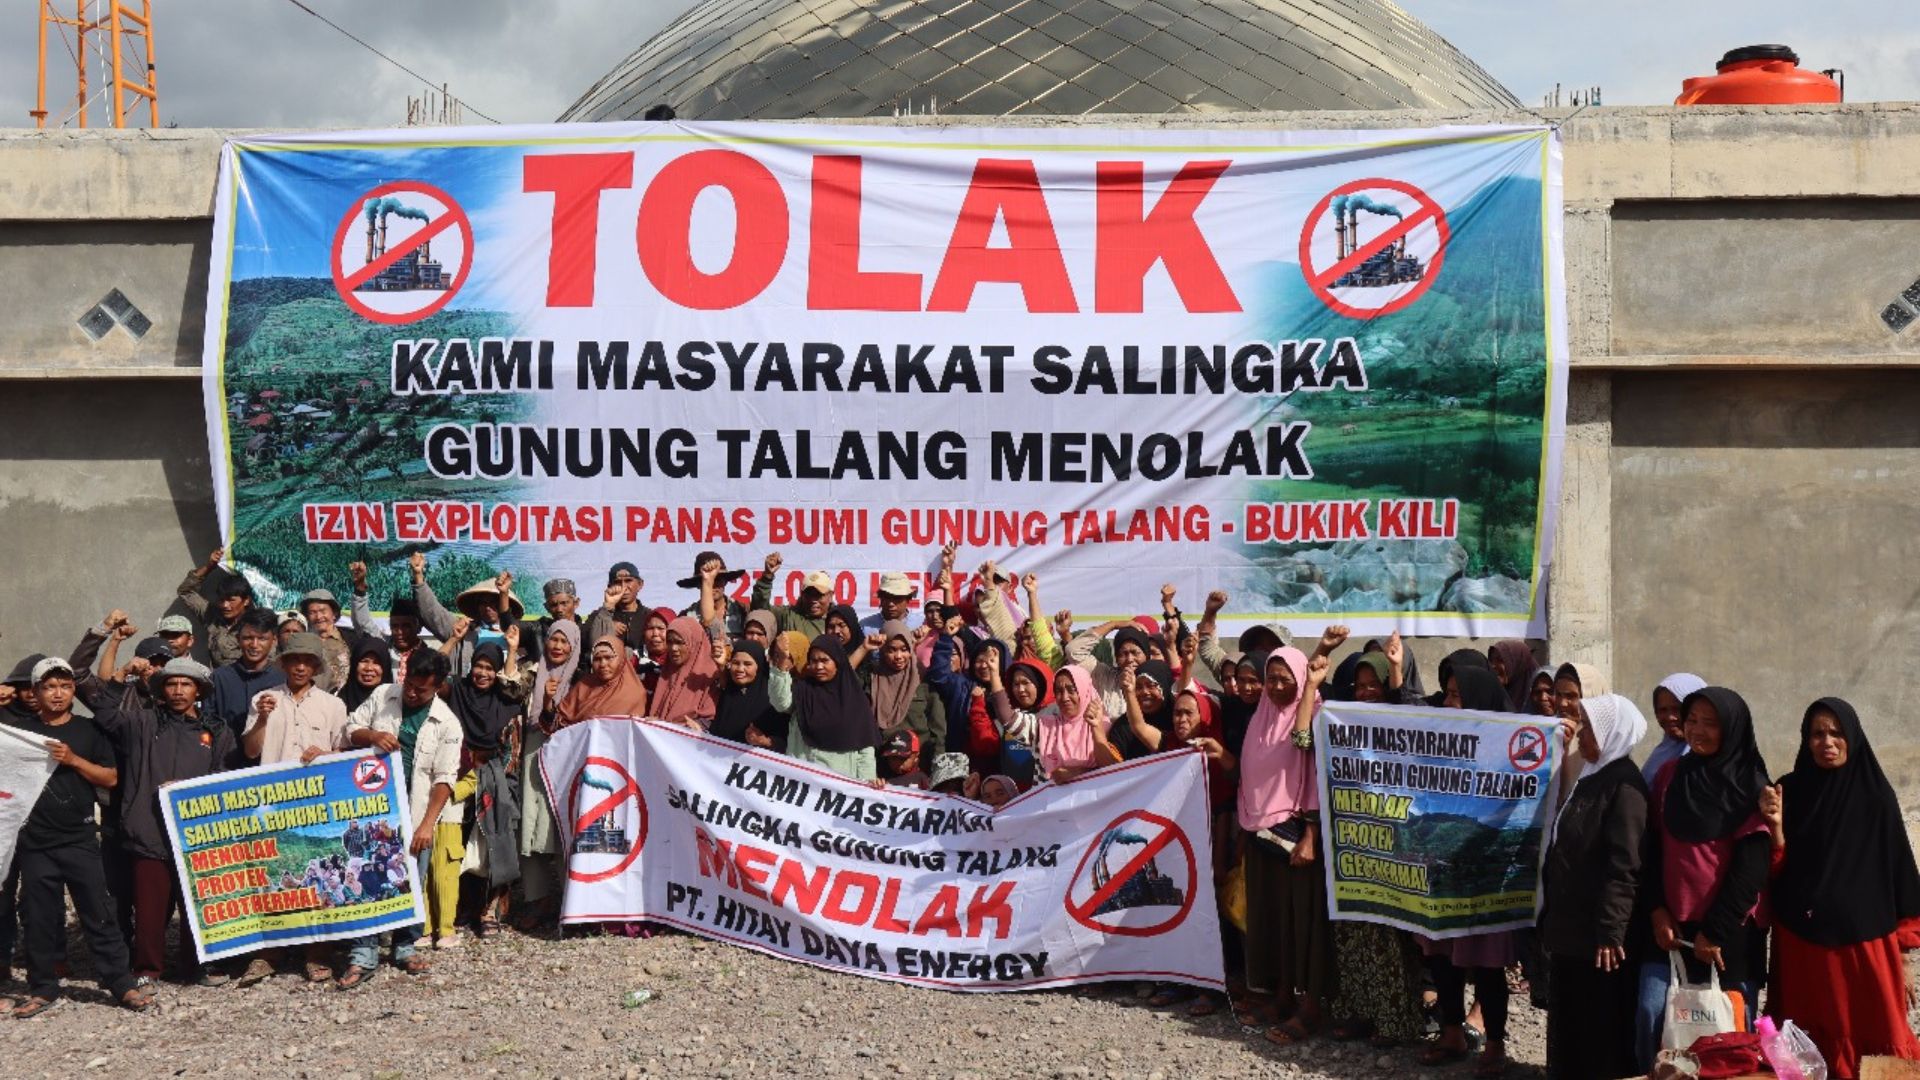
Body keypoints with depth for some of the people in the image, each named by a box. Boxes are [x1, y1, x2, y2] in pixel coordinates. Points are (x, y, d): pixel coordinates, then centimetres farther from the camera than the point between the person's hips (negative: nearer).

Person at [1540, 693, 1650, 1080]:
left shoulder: (1624, 783, -15)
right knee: (1569, 1025, 15)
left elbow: (1625, 866, -21)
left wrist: (1611, 932, -23)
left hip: (1600, 934, -9)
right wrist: (1552, 918, 20)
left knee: (1603, 1033, 0)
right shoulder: (1593, 777, 14)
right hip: (1571, 928, 9)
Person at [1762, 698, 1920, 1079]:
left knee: (1875, 1039, 0)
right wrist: (1776, 825, -17)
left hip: (1865, 939, -1)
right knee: (1811, 1046, 4)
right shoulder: (1789, 791, 3)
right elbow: (1775, 871, 1)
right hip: (1802, 941, 1)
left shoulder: (1876, 794, 1)